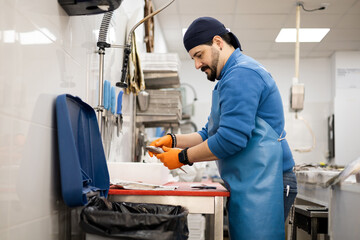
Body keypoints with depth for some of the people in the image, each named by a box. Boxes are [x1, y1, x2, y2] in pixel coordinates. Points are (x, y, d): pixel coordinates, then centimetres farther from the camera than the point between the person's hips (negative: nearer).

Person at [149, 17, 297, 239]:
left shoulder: (241, 74, -12)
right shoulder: (234, 75, 23)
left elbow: (230, 139, -20)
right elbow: (210, 133, 25)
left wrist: (183, 157, -9)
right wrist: (174, 140, 10)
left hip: (262, 185, -10)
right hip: (252, 185, 10)